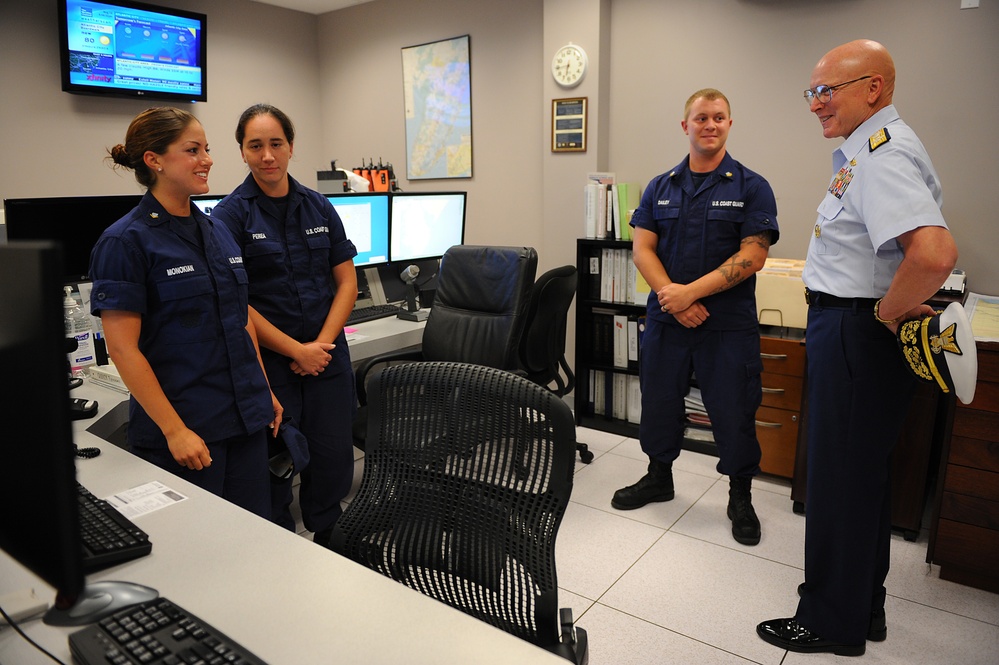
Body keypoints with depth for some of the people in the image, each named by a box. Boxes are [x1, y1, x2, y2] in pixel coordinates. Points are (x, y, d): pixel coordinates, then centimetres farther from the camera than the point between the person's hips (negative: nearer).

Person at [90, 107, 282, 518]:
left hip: (246, 420, 6)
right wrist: (174, 430, -16)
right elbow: (122, 348, -14)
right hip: (184, 429, -6)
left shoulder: (218, 233, 10)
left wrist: (265, 391, 13)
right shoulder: (125, 241, -10)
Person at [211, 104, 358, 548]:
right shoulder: (230, 215, -3)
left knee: (334, 457, 9)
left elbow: (347, 281, 6)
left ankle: (326, 542, 32)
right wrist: (296, 350, -13)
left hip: (327, 356, 4)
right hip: (267, 362, -3)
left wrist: (322, 344, -7)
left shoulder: (319, 208, 8)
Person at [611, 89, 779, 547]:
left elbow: (752, 255, -11)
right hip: (665, 320, 3)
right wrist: (670, 295, -15)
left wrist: (691, 292, -19)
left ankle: (740, 496, 27)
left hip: (728, 325, -3)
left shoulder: (751, 187, -1)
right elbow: (642, 247, 1)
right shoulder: (660, 187, 9)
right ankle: (658, 478, 36)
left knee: (733, 411, 5)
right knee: (658, 401, 14)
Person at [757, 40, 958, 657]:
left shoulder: (882, 152, -20)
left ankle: (832, 623, 21)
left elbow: (935, 252, -36)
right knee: (866, 471, 20)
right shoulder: (869, 147, 13)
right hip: (848, 326, 11)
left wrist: (888, 310, -21)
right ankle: (864, 606, 38)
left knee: (839, 475, 2)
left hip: (855, 333, -11)